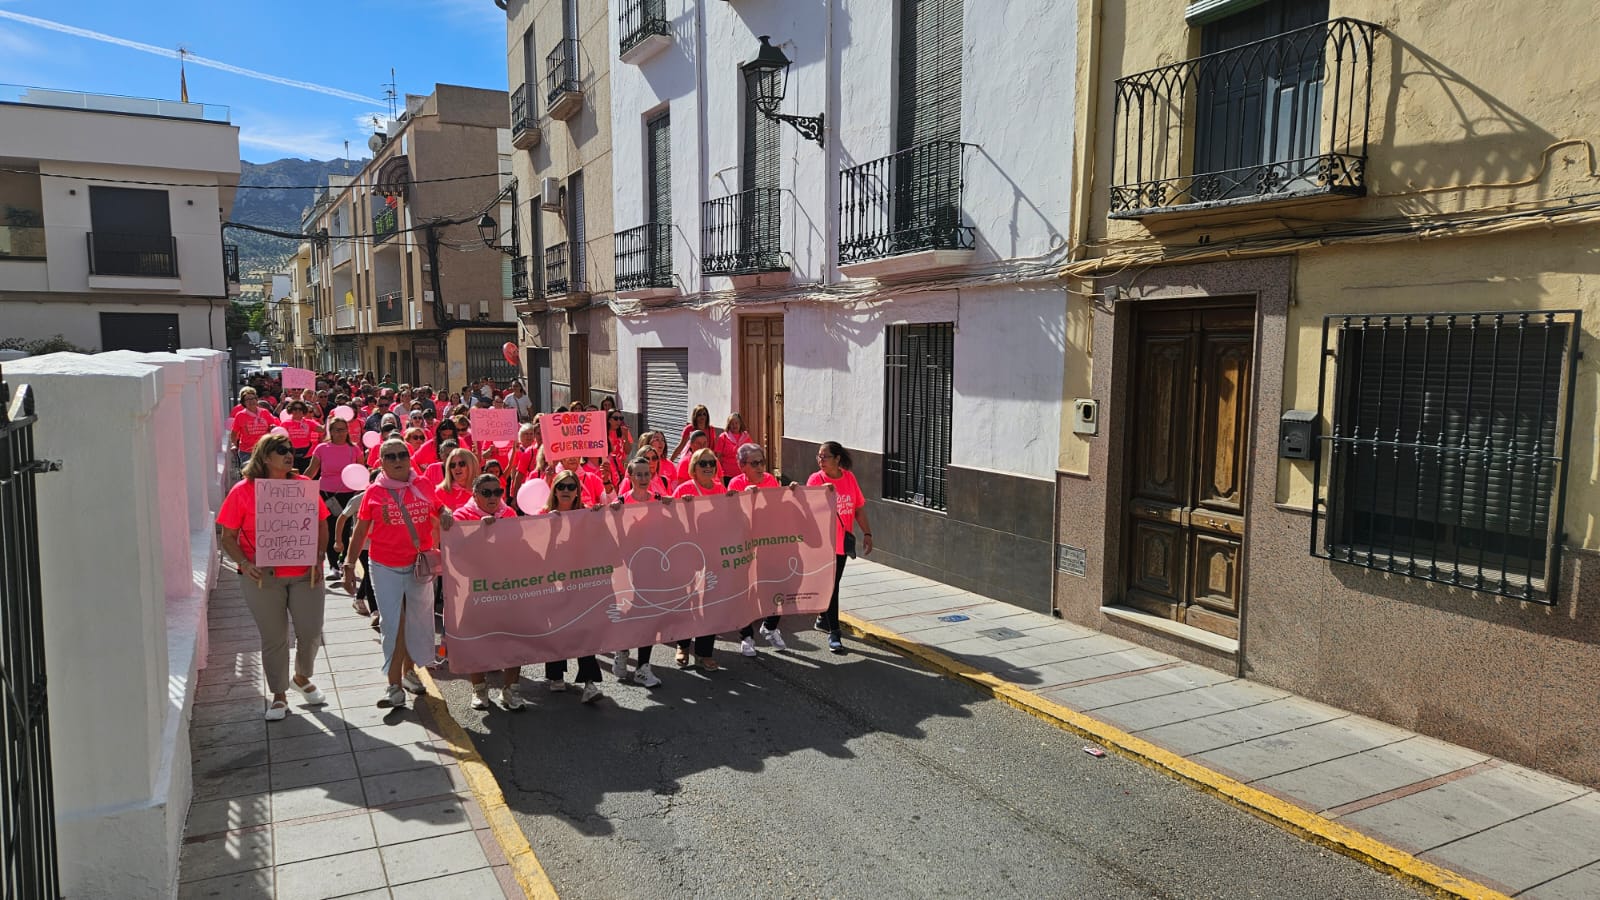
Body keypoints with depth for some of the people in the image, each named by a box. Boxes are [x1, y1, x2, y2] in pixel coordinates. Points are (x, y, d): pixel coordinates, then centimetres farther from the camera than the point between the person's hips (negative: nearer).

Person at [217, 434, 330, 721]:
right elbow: (228, 538, 0)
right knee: (274, 637, 8)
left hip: (305, 574, 2)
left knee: (311, 632, 5)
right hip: (262, 576, -2)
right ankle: (279, 695, 25)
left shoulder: (304, 485, 2)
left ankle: (303, 677, 34)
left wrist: (318, 559, -4)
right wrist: (245, 564, -15)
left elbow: (321, 526, 8)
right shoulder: (243, 491, -4)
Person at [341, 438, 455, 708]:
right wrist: (349, 567, 2)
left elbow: (441, 513, 17)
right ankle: (394, 685, 4)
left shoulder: (424, 487, 2)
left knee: (417, 621, 13)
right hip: (386, 567, -2)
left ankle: (409, 670, 33)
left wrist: (446, 518, -7)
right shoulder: (374, 493, -2)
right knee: (393, 625, -3)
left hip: (420, 565, 2)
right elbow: (360, 533, 3)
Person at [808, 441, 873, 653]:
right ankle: (833, 632, 0)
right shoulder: (816, 479, -10)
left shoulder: (849, 477, 1)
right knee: (830, 585, -5)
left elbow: (859, 508, 5)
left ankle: (824, 619, 37)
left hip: (843, 541, 5)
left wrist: (867, 533, 4)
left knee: (834, 582, 18)